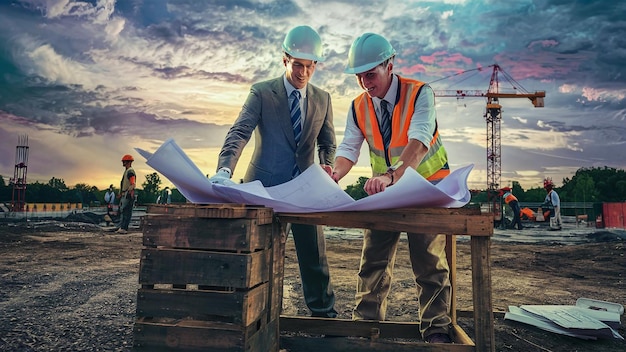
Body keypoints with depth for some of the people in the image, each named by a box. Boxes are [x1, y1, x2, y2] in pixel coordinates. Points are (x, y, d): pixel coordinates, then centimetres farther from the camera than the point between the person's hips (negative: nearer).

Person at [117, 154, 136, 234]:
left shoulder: (130, 172, -13)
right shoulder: (126, 171, 19)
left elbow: (132, 185, -21)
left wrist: (131, 195, -27)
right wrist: (121, 194, 25)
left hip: (128, 195, -11)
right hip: (124, 194, 11)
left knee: (126, 212, -8)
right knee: (123, 211, 13)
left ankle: (124, 229, -6)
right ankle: (122, 227, 18)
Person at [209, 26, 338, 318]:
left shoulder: (323, 99, 8)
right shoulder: (261, 93, -3)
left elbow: (327, 142, 15)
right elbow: (239, 133, -14)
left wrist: (326, 166, -7)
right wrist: (225, 170, -31)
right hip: (264, 187, -2)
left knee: (315, 255, 8)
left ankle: (324, 314, 26)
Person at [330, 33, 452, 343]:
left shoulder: (419, 94, -17)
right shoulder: (358, 107, -2)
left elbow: (419, 140, -32)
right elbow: (349, 148, -8)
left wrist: (391, 175, -48)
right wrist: (335, 174, -30)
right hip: (385, 190, 4)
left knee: (429, 261, 1)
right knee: (373, 260, 7)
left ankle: (436, 329, 16)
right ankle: (365, 323, 20)